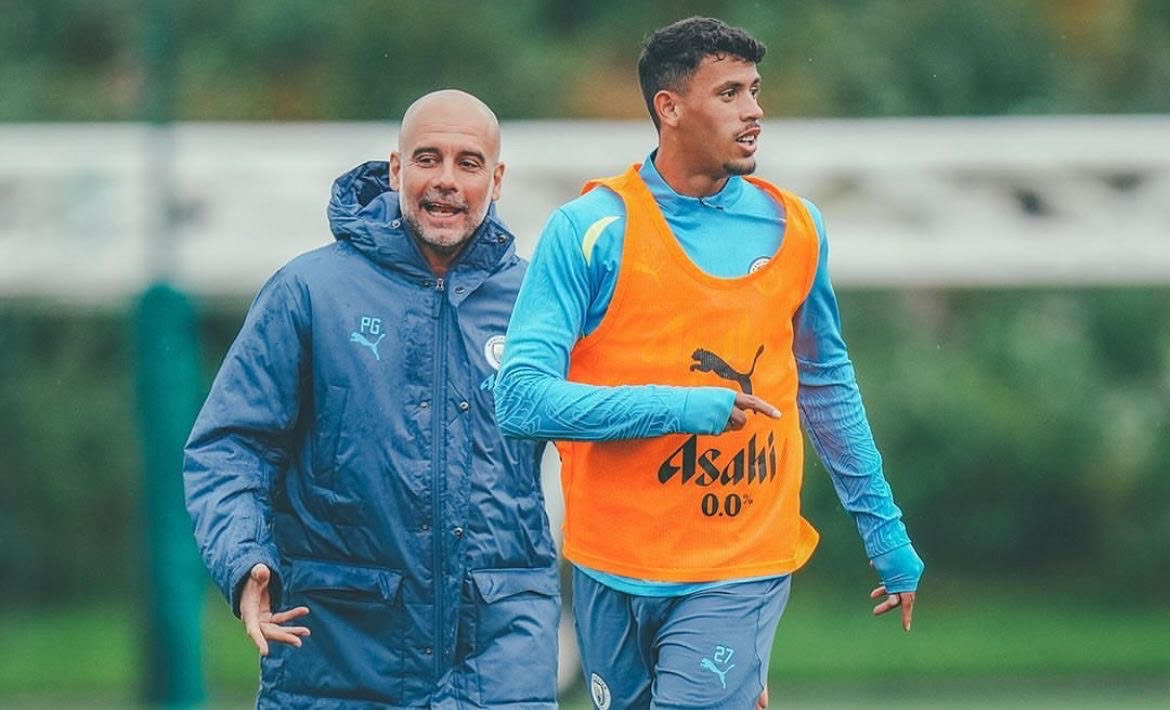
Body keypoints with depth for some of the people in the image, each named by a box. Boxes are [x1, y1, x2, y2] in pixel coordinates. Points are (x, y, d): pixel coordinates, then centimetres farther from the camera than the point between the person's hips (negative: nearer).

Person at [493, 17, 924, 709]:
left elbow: (827, 385, 18)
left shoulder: (795, 228, 5)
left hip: (740, 573, 1)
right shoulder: (589, 230, -7)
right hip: (614, 573, -1)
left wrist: (886, 532, 19)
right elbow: (521, 398, -13)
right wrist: (680, 407, -20)